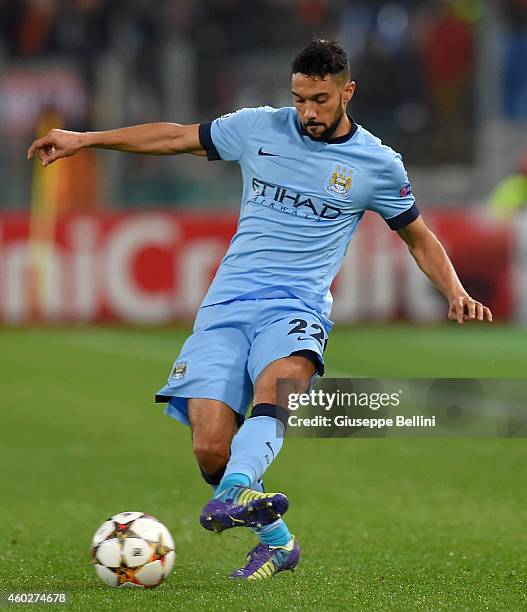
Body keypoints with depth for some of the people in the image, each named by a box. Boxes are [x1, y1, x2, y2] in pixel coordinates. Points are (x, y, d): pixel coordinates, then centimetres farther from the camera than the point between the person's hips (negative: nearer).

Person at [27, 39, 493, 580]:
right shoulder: (258, 128, 9)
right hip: (226, 305, 2)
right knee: (210, 448, -16)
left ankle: (234, 494, -61)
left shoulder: (378, 165, 7)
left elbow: (418, 236, 21)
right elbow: (178, 137, 21)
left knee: (280, 377, -39)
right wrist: (83, 139, 21)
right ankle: (276, 541, 4)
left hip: (297, 307, -2)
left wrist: (456, 293, 4)